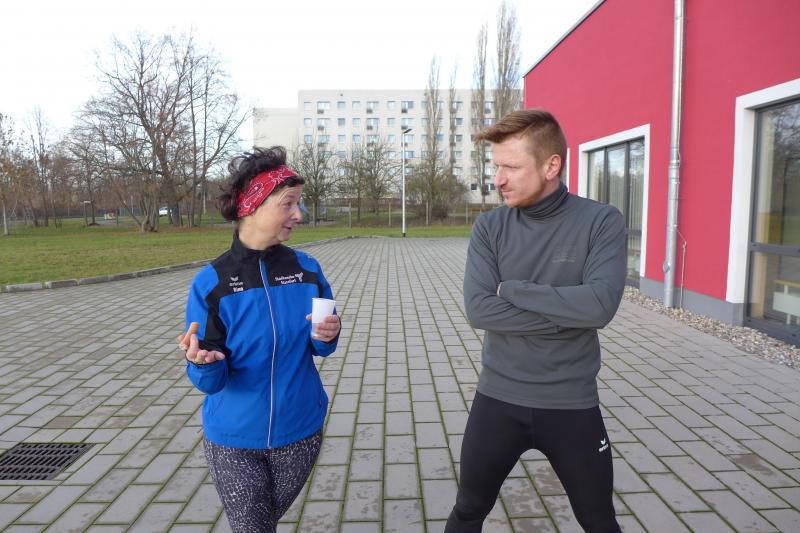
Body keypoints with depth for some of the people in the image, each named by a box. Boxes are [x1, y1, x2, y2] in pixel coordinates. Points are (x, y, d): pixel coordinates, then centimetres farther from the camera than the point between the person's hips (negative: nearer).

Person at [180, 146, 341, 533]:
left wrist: (327, 336, -19)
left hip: (299, 433, 3)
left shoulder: (307, 269, -9)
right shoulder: (210, 283, -15)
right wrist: (203, 363, -36)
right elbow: (211, 381, -14)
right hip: (233, 440, -2)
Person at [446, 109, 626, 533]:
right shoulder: (489, 227, -5)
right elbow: (479, 310, -17)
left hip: (572, 404, -1)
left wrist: (512, 288, -17)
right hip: (498, 399, 1)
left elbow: (600, 305, -23)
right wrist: (565, 313, -20)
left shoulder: (601, 222, -10)